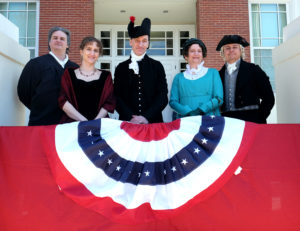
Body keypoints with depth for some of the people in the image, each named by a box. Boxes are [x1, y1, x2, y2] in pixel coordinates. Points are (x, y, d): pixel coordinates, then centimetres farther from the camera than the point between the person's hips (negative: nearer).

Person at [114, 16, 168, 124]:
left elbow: (163, 96, -1)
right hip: (127, 122, 0)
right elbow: (117, 97, 0)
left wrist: (147, 117, -14)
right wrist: (130, 118, -15)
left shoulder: (157, 66, 5)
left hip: (153, 122, 0)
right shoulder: (121, 68, 6)